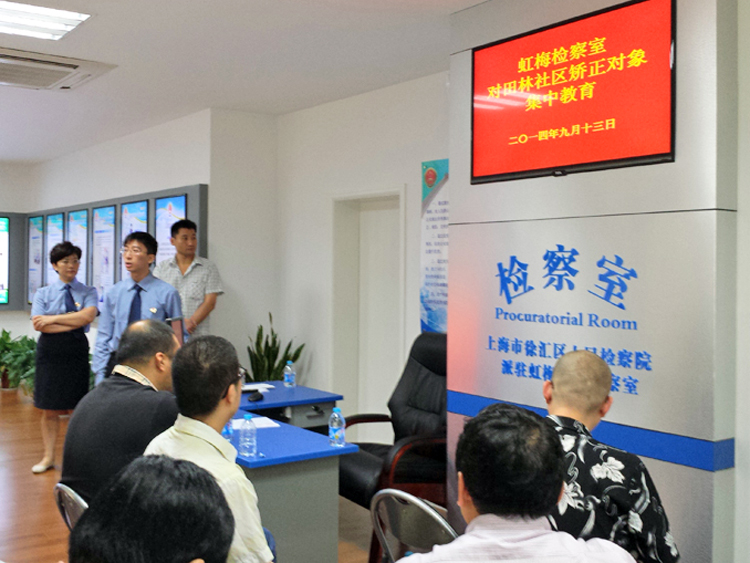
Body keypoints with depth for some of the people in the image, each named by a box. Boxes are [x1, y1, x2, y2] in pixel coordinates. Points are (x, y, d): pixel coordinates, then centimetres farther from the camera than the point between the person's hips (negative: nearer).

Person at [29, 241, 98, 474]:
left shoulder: (88, 292, 4)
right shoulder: (42, 293, 7)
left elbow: (87, 316, -14)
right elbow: (38, 324, -6)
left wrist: (53, 319, -12)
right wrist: (73, 323, -12)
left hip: (77, 352, -1)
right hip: (49, 352, 1)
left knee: (75, 408, 3)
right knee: (49, 409, 7)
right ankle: (48, 456, 19)